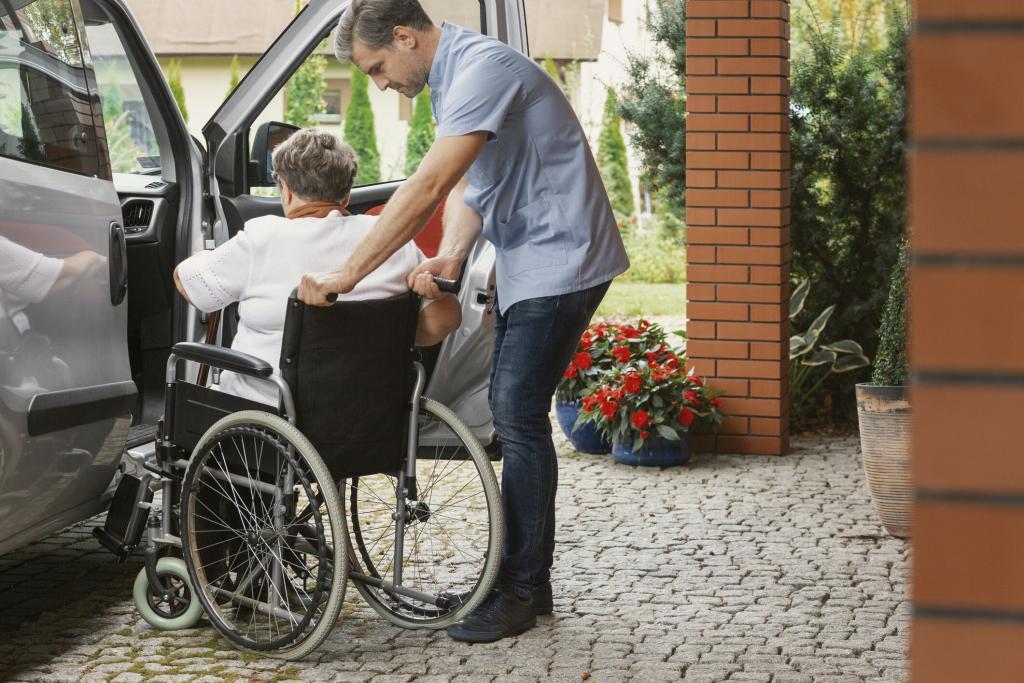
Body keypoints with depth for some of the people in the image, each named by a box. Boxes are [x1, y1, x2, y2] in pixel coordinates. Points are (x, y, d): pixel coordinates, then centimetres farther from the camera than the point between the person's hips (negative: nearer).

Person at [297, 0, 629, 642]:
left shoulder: (483, 70, -22)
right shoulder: (453, 77, 11)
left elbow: (428, 187, -30)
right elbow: (465, 186, 7)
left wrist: (347, 274, -31)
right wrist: (450, 255, -13)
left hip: (560, 260, -10)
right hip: (524, 264, 10)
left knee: (519, 418, -10)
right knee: (512, 413, 11)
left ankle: (520, 592, -2)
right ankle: (528, 577, 20)